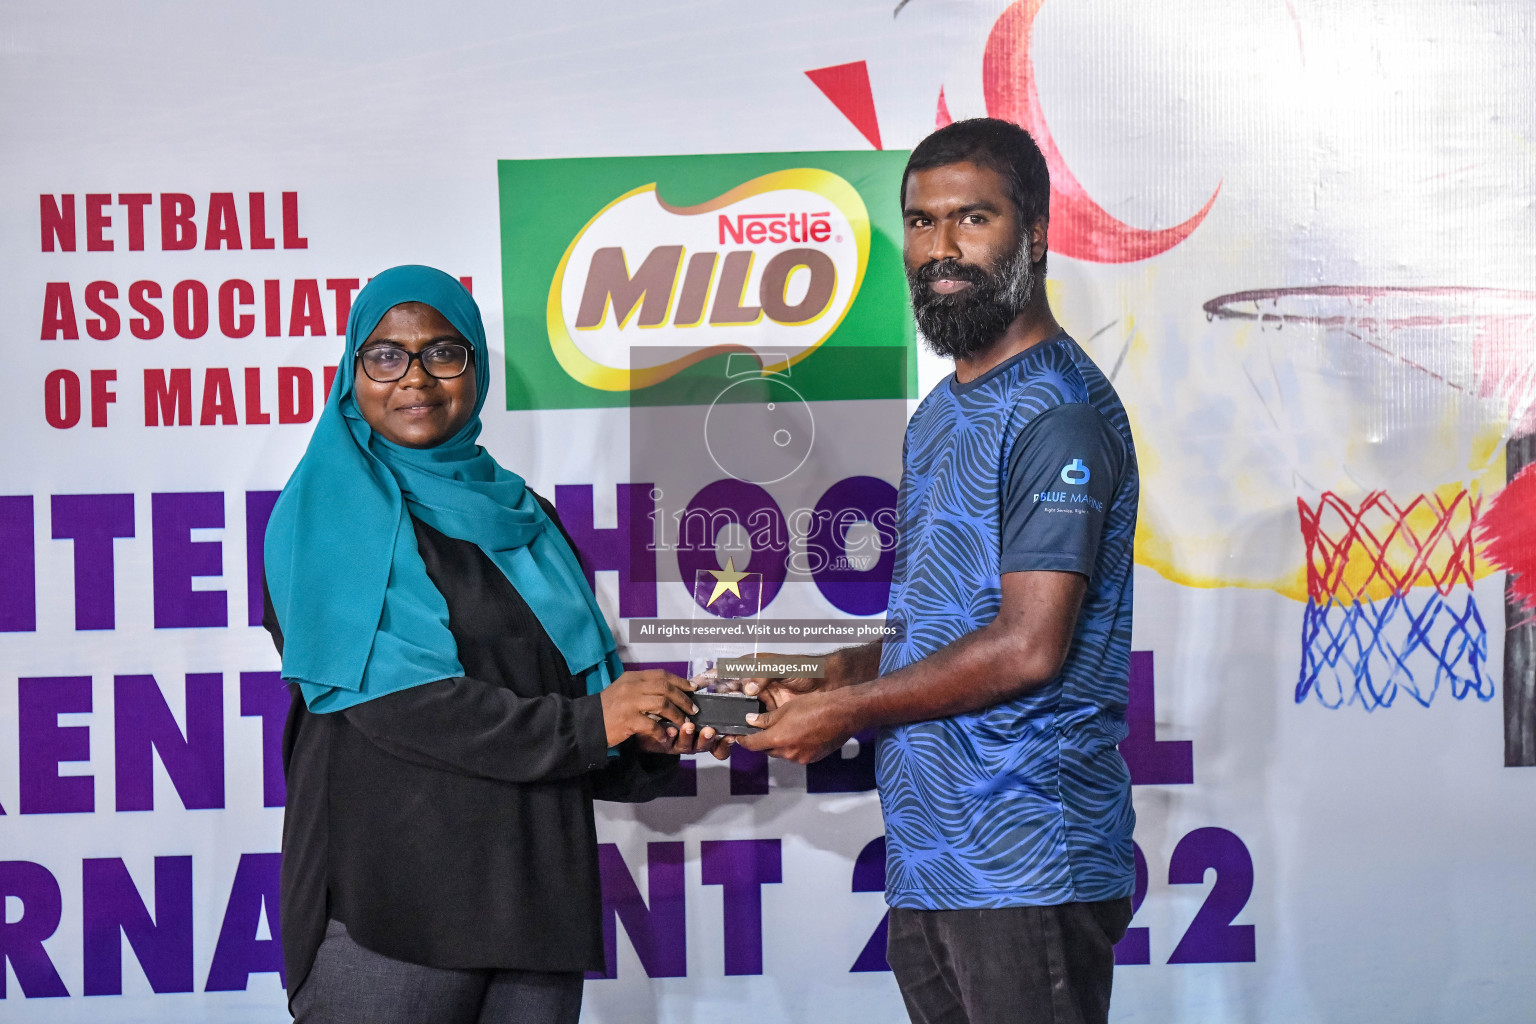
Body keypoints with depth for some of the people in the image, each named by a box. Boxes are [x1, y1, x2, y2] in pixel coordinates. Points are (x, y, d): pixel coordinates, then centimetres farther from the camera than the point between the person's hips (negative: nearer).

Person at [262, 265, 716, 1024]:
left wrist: (644, 743, -4)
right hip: (390, 899, -6)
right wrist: (587, 723, -14)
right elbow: (392, 699, -15)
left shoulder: (515, 513, 17)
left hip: (535, 902, 6)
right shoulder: (332, 511, -3)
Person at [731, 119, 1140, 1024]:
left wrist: (847, 711, -10)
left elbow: (1028, 647, -18)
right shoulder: (939, 416, 18)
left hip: (1026, 870, -9)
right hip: (926, 861, 9)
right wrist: (828, 676, 6)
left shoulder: (1058, 412, -12)